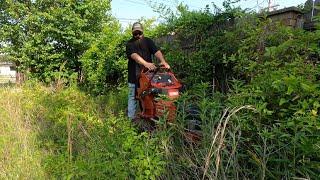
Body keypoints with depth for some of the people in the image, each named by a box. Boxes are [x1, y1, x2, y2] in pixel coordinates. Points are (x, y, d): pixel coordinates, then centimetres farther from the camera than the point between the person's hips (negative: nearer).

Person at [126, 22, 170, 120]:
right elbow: (134, 56, -22)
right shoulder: (130, 44, -3)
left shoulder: (148, 41, 6)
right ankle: (131, 118, 15)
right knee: (133, 97, 5)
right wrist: (146, 63, -40)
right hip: (134, 76, -2)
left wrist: (163, 61, -31)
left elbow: (157, 51, -10)